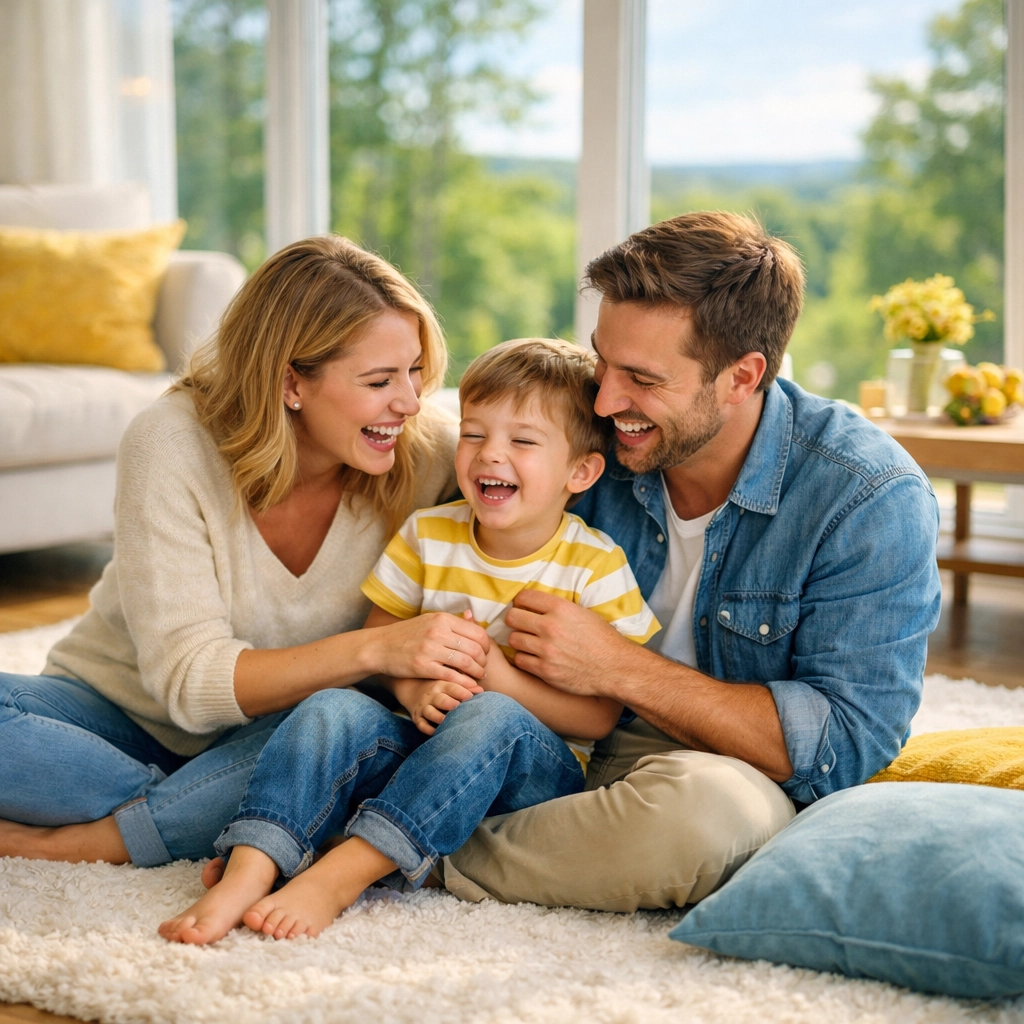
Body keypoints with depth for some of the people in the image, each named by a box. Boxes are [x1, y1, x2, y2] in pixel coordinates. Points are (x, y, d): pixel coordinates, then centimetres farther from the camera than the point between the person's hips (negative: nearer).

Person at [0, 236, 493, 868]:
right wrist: (375, 649, -41)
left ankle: (64, 845, -23)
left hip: (261, 745, 2)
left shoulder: (426, 453, -15)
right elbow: (187, 679, -27)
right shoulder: (173, 445, -23)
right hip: (125, 714, -1)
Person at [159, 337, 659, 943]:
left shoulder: (595, 566, -8)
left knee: (491, 719, -35)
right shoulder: (427, 536, 3)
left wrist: (497, 674, -24)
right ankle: (246, 876, -41)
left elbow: (601, 716, -9)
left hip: (534, 771, -3)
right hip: (422, 747, 3)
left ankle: (336, 878, -42)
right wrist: (413, 688, -16)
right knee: (333, 709, -24)